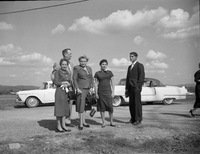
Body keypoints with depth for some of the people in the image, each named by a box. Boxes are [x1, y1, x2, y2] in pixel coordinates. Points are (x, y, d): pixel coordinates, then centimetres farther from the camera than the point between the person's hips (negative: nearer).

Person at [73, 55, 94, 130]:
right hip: (81, 89, -5)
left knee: (85, 106, 9)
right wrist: (77, 89, -14)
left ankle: (84, 122, 17)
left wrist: (92, 87, 1)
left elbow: (91, 78, 13)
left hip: (88, 89, 5)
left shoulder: (89, 68, 12)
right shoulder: (76, 68, -3)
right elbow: (74, 79, -7)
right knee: (81, 106, -7)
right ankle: (80, 123, -2)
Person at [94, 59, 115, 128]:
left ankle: (111, 122, 10)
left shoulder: (110, 73, 6)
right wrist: (96, 93, -3)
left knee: (110, 107, -2)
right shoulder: (97, 73, 4)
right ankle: (103, 123, 12)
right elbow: (96, 84, 3)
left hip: (108, 91, 1)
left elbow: (112, 83, 6)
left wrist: (113, 92, -1)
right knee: (102, 108, 3)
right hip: (100, 92, -1)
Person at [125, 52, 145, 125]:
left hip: (136, 87, -7)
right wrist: (127, 88, 13)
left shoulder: (140, 65, -2)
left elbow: (142, 77, -11)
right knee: (131, 104, 7)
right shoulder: (130, 67, 21)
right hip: (130, 88, 7)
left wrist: (138, 87, -17)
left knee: (137, 103, -5)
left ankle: (138, 120, 0)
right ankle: (133, 118, 14)